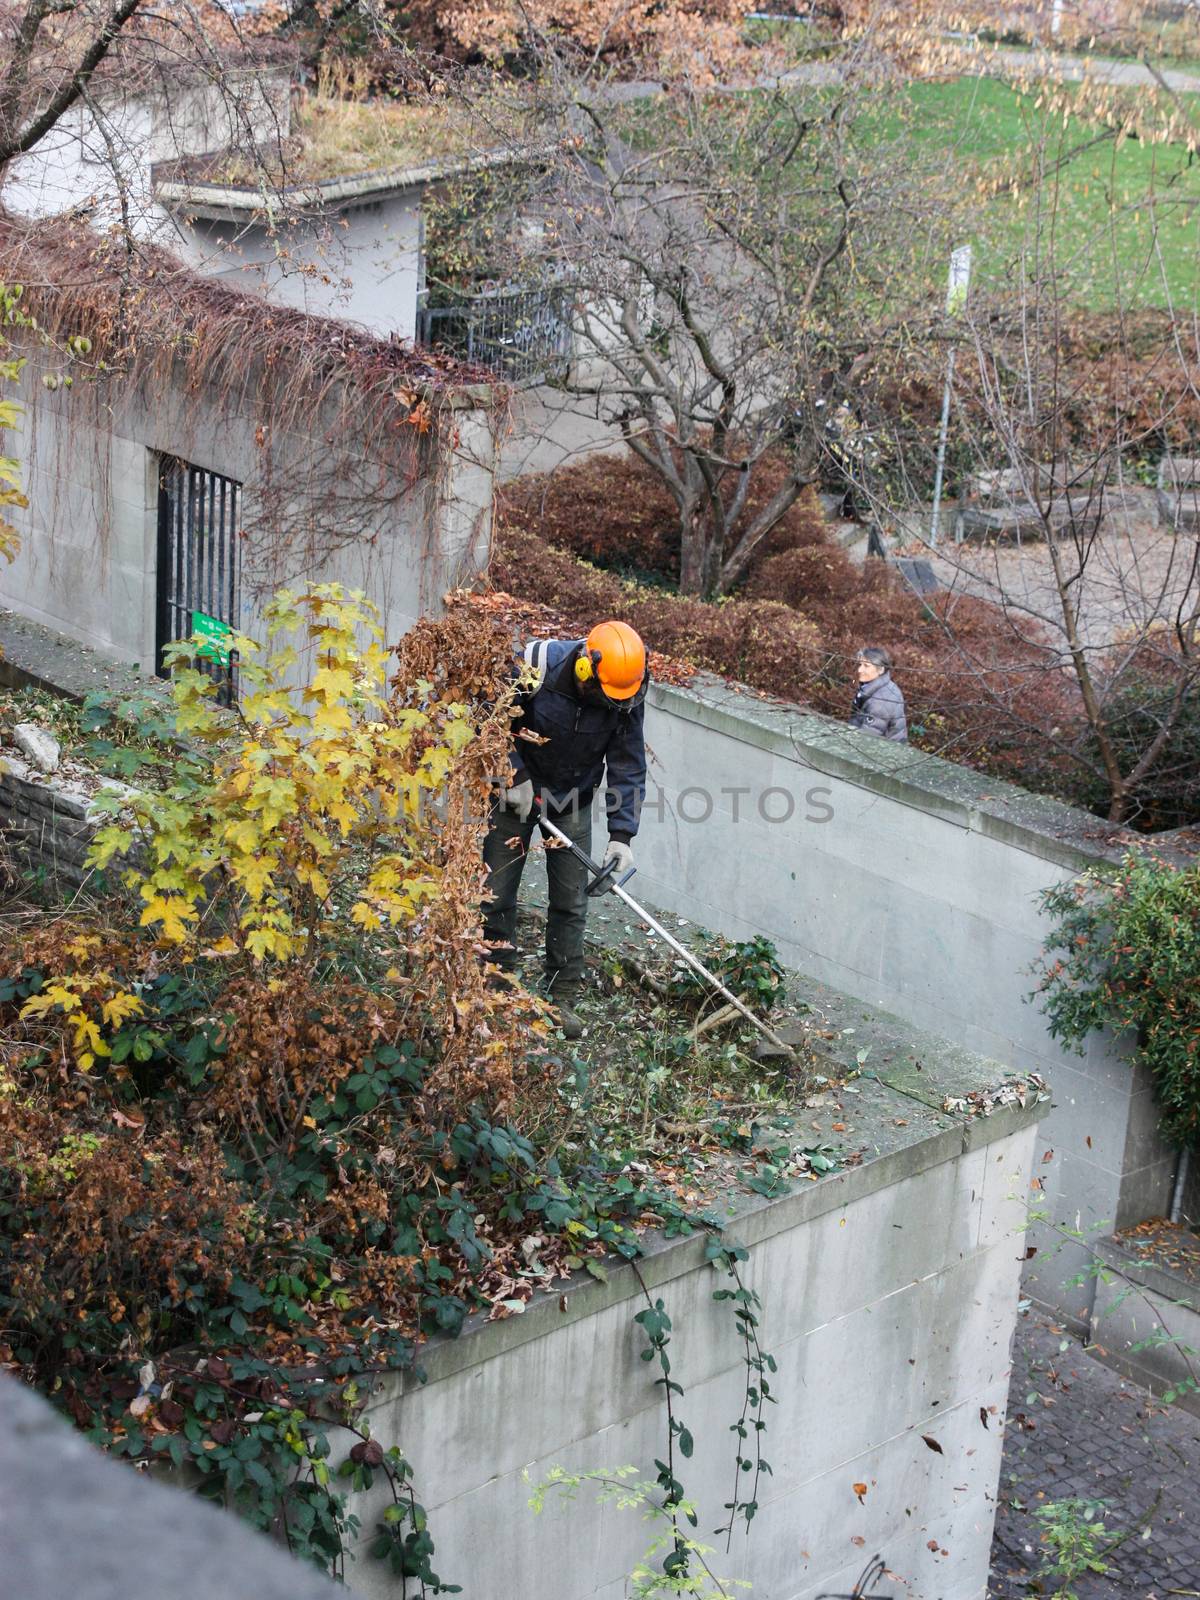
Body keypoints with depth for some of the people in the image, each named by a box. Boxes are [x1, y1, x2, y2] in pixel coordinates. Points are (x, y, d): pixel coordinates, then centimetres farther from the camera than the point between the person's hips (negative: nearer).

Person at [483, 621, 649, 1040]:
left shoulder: (627, 698, -18)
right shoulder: (535, 667, -27)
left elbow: (628, 767, -12)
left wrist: (621, 834, -19)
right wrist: (515, 778, -19)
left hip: (572, 800, 2)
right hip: (517, 788, -2)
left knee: (571, 902, 0)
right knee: (496, 893, -1)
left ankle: (562, 999, 9)